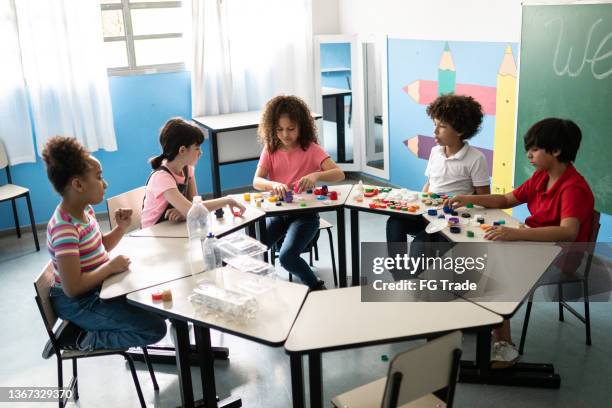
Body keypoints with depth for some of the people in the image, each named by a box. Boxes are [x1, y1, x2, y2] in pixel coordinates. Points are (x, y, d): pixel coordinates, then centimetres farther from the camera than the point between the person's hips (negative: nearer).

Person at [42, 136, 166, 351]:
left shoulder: (85, 210, 0)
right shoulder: (64, 228, -28)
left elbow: (100, 247, 15)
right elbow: (72, 288, -32)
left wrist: (122, 227, -2)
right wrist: (111, 267, -22)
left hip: (97, 288, 9)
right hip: (78, 303, -9)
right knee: (155, 328, -15)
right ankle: (86, 340, -2)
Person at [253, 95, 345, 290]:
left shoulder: (311, 149, -9)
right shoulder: (270, 149, 0)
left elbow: (339, 173, -20)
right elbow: (256, 181, -12)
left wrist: (316, 175, -41)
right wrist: (274, 185, -35)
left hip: (305, 213, -3)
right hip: (277, 212, 3)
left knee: (287, 257, -25)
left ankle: (316, 286, 2)